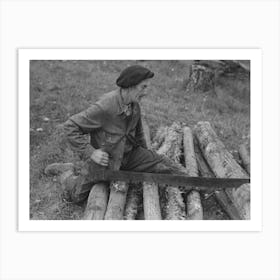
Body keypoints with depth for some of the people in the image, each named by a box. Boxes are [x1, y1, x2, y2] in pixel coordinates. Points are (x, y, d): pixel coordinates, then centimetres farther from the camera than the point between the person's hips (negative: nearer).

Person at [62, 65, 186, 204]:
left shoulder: (135, 105, -6)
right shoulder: (104, 107, -30)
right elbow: (70, 126, -24)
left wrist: (145, 154, 19)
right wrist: (89, 152, -27)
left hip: (130, 154, 5)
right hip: (105, 159, -5)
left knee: (176, 171, -5)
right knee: (77, 196, 7)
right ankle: (69, 179, 40)